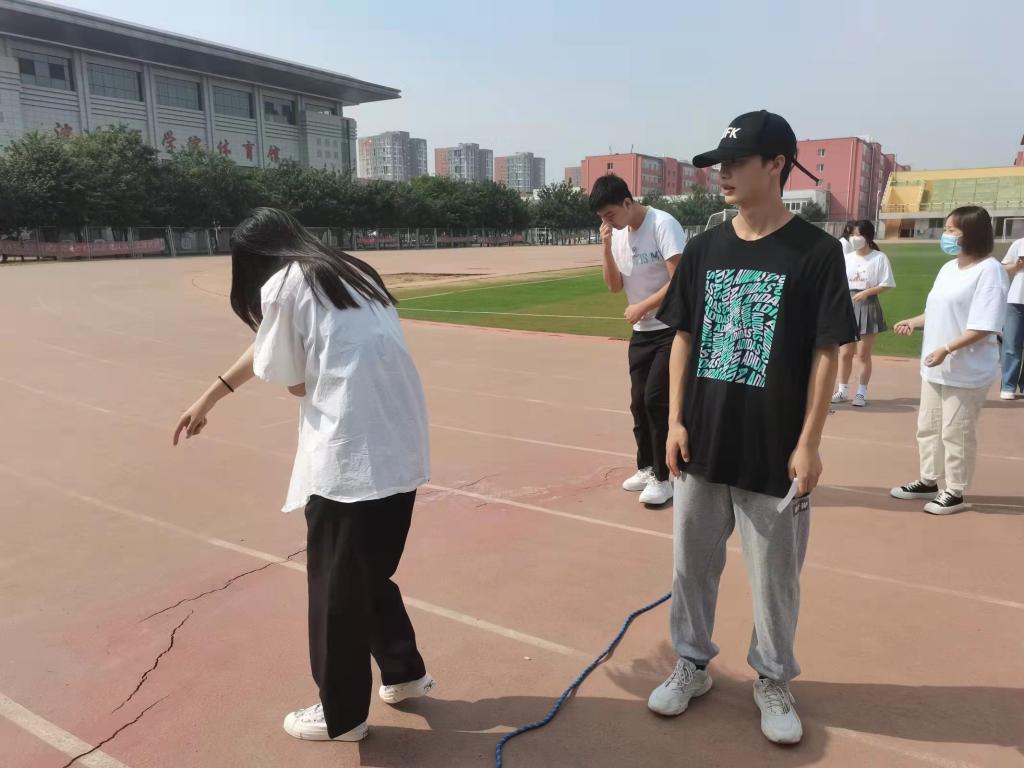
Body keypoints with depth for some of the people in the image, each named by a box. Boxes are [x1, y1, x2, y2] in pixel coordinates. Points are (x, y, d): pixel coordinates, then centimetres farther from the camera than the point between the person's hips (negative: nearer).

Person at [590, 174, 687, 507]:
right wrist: (606, 247, -7)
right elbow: (614, 285, 5)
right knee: (639, 401, 10)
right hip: (642, 332, 7)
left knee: (656, 399, -11)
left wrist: (640, 307, -15)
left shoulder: (663, 224, -17)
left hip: (673, 329, -7)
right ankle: (647, 467, 27)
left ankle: (663, 478, 2)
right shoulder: (618, 235, 5)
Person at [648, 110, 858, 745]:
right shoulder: (704, 249, 4)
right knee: (692, 564, 15)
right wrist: (675, 421, 2)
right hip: (703, 444, 4)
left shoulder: (817, 252, -8)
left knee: (775, 576, 11)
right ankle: (693, 665, 36)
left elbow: (827, 354, -7)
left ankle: (774, 681, 34)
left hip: (775, 452, -3)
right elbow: (684, 339, 7)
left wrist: (809, 444, -9)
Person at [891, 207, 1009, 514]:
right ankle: (929, 481, 32)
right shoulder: (948, 268, 12)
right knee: (928, 426, 17)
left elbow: (984, 326, -22)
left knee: (956, 433, 2)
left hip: (966, 371, -9)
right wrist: (913, 322, 3)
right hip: (935, 367, 9)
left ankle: (955, 492, 17)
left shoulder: (989, 271, -16)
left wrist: (946, 349, -28)